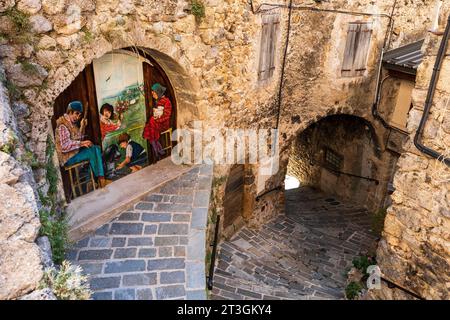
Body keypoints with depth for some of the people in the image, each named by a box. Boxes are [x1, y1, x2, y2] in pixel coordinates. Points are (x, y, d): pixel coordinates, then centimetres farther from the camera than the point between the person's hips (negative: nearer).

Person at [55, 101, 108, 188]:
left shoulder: (72, 123, 12)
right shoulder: (63, 125, -17)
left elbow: (77, 138, 13)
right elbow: (64, 146, -24)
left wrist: (82, 127, 1)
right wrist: (81, 143, -28)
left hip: (75, 151, 9)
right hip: (68, 158, -9)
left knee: (96, 148, -7)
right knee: (91, 151, -22)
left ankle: (102, 177, -14)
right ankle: (99, 178, -12)